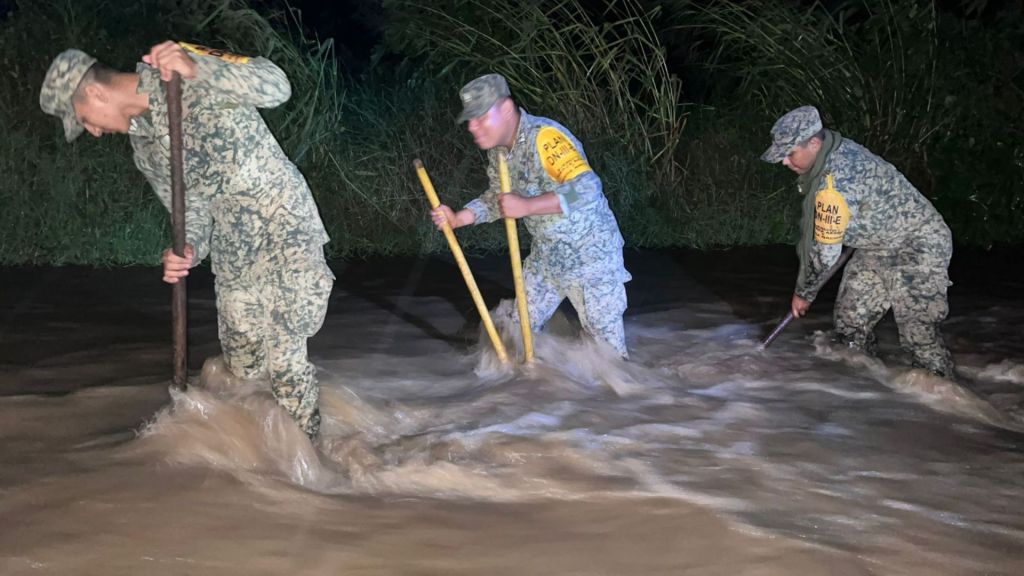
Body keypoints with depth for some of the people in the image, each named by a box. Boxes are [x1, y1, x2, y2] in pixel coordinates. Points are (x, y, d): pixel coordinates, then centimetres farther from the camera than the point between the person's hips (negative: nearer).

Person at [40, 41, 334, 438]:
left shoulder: (181, 68, -13)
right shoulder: (141, 142, 10)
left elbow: (276, 87, -24)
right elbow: (192, 207, 10)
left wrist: (198, 70, -39)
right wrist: (188, 251, -13)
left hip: (284, 230, -8)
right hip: (234, 252, 8)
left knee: (285, 362, -11)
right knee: (242, 368, 11)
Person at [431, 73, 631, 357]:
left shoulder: (544, 137, -28)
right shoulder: (498, 149, 1)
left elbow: (587, 189, -38)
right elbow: (497, 197, 16)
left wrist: (527, 206, -37)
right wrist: (459, 218, -1)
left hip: (590, 256, -8)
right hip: (545, 257, 8)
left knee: (604, 337, -2)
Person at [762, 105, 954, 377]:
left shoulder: (836, 181, -32)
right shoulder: (833, 151, -3)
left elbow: (825, 251, -23)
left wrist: (803, 293, -8)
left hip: (918, 247, -10)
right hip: (877, 246, 10)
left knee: (919, 334, -13)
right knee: (850, 320, 8)